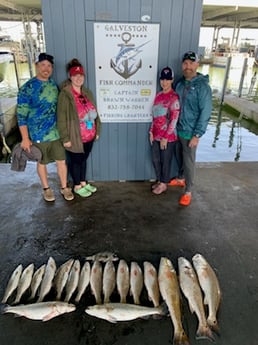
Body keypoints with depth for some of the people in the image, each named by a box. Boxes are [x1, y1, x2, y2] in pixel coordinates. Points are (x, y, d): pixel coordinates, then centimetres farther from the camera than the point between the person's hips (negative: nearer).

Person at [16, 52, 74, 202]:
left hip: (57, 133, 4)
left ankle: (64, 187, 29)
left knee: (62, 161, 10)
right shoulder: (27, 88, -12)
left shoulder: (54, 84, 4)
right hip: (39, 135, -4)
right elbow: (21, 115, -11)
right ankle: (46, 188, 33)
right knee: (42, 163, 13)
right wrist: (25, 139, -14)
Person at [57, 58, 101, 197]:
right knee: (75, 161, 10)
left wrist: (97, 130, 12)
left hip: (89, 136, 6)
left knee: (84, 159, 19)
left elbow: (94, 112, 13)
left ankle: (83, 182, 37)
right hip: (75, 137, -6)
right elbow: (61, 119, -15)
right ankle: (77, 186, 27)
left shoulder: (87, 92, 7)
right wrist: (65, 138, -17)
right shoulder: (65, 95, -14)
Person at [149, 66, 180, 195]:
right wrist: (151, 132, 8)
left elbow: (174, 120, -17)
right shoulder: (158, 95, 8)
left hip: (168, 136, -7)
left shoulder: (174, 98, -15)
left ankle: (164, 184, 26)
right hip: (156, 135, 7)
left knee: (165, 161, 8)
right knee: (155, 159, 16)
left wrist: (165, 137, -17)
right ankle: (159, 180, 36)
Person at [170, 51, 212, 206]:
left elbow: (205, 113, -17)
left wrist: (197, 135, -19)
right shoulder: (180, 83, 4)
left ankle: (188, 191, 16)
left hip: (190, 132, -6)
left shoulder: (202, 86, -15)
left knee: (189, 162, 3)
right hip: (177, 129, 6)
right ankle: (180, 179, 42)